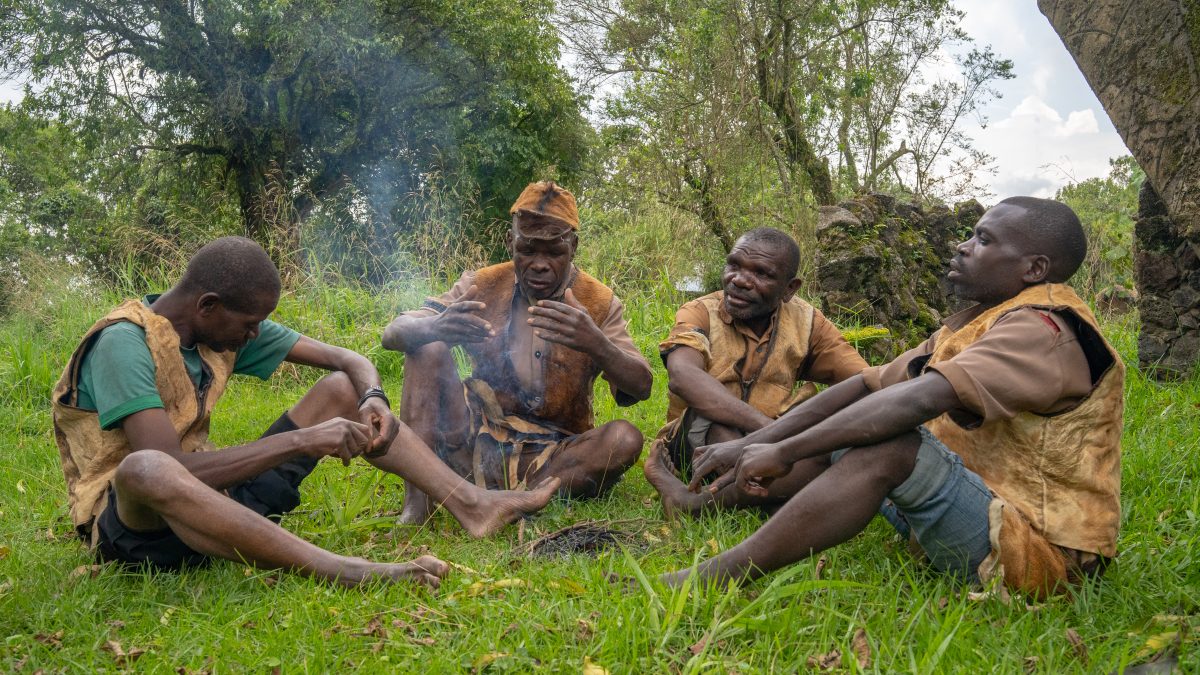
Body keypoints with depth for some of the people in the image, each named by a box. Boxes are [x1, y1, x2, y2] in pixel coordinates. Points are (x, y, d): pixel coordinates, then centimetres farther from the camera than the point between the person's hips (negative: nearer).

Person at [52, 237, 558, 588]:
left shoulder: (227, 324, 0)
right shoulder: (123, 343, -22)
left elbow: (346, 359, 1)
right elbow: (171, 470, -33)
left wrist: (373, 397, -22)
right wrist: (303, 440, -33)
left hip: (208, 493, 7)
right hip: (127, 521, -7)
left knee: (341, 389, -2)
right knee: (147, 470, -45)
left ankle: (473, 505, -14)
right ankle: (343, 571, -49)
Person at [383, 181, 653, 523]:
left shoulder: (599, 303, -3)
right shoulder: (483, 285, 0)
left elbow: (640, 387, -15)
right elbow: (394, 333, -8)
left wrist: (596, 344, -37)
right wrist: (433, 327, -34)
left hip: (551, 458, -1)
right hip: (477, 442, 1)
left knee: (625, 438, -28)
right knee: (428, 348, -18)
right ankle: (416, 504, -25)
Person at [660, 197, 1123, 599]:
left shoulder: (1044, 331, -18)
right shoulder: (977, 324, 13)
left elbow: (920, 399, -34)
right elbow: (865, 385, 7)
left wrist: (785, 452, -31)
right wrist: (751, 444, -2)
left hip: (1041, 544, -10)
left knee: (892, 446, -32)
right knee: (824, 441, 6)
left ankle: (715, 578, -30)